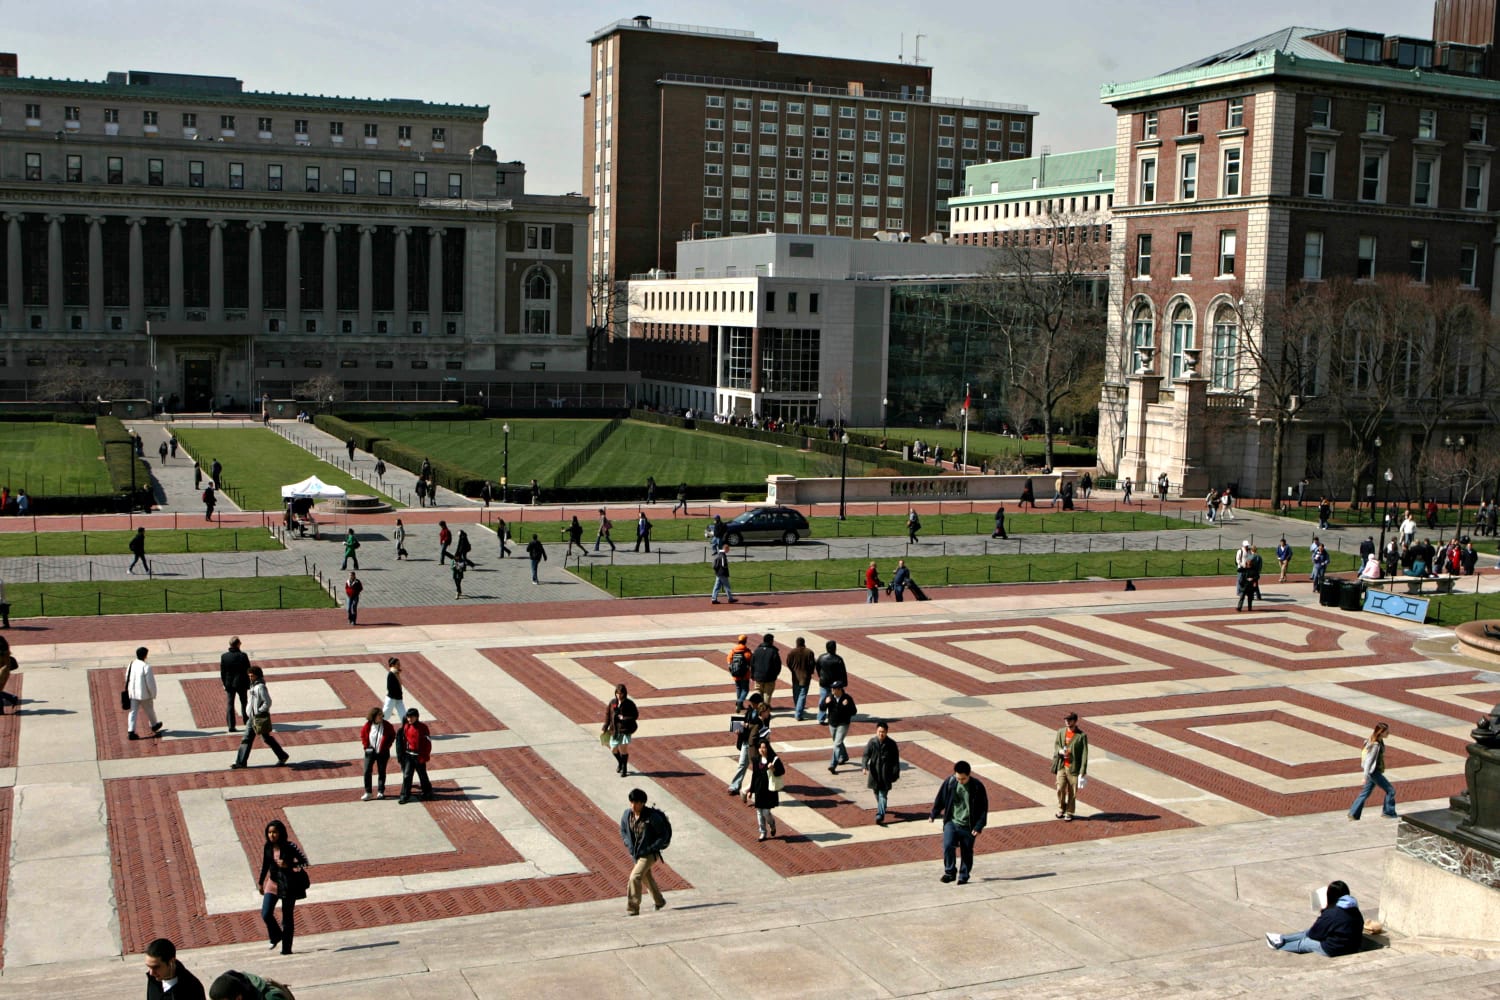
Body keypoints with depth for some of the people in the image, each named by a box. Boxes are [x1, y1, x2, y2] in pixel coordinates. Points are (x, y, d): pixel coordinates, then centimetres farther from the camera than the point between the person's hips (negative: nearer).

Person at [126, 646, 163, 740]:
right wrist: (153, 694, -4)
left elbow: (127, 679, 11)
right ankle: (154, 726, 39)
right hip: (144, 694, -4)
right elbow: (151, 683, -18)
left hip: (132, 693, 4)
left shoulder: (131, 665, -2)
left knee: (133, 712, 7)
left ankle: (131, 732, 1)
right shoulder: (146, 667, -21)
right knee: (149, 710, 18)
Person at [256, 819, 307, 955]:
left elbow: (304, 861, -9)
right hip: (272, 883, 4)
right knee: (266, 914, -9)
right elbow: (265, 866, 15)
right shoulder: (267, 848, 2)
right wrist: (260, 883, 19)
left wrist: (288, 865, -22)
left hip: (288, 885, -4)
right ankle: (276, 936, 19)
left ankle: (286, 948, 10)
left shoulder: (289, 847, -10)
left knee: (287, 917, 1)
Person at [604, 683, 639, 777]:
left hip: (625, 730, -4)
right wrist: (606, 727, 5)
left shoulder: (629, 704, -8)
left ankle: (624, 768, 10)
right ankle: (620, 762, 38)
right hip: (615, 730, 4)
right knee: (614, 749, 9)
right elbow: (607, 714, 9)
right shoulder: (612, 702, 1)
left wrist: (623, 718, -16)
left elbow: (635, 715, -5)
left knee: (624, 748, -8)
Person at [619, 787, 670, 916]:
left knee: (635, 878, -19)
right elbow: (623, 830, 12)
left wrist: (651, 848, -18)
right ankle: (659, 901, 48)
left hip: (649, 854, -7)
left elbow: (664, 835, -13)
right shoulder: (627, 815, -7)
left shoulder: (652, 816, -23)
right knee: (646, 878, 25)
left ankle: (632, 909, -11)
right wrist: (629, 845, 0)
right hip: (635, 854, 7)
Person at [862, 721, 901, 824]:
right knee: (876, 792, 19)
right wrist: (864, 766, -24)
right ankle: (881, 808, 44)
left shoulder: (891, 744, -7)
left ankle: (880, 814, -16)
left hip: (886, 774, -3)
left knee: (883, 794, -10)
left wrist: (896, 774, -2)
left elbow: (896, 760, -1)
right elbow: (866, 755, -7)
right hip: (874, 772, 3)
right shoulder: (872, 742, -4)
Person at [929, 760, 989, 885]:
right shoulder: (949, 782, -8)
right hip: (951, 822, 1)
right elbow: (940, 799, 7)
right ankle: (950, 872, -1)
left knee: (967, 852, 7)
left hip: (968, 826, -1)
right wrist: (933, 815, 15)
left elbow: (983, 808, -5)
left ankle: (963, 876, 24)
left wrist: (979, 827, -9)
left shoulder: (977, 786, -12)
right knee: (948, 846, -17)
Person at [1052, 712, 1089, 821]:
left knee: (1072, 792, 4)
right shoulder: (1061, 732, 5)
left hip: (1074, 768, -3)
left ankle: (1069, 813, 19)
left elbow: (1084, 754, -8)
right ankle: (1061, 809, 20)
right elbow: (1056, 745, 12)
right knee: (1060, 789, -3)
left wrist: (1083, 771, -12)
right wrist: (1060, 751, -14)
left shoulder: (1082, 736, -7)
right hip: (1061, 766, 3)